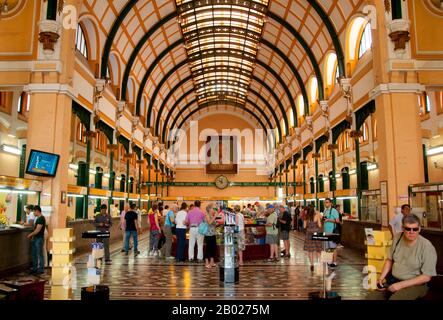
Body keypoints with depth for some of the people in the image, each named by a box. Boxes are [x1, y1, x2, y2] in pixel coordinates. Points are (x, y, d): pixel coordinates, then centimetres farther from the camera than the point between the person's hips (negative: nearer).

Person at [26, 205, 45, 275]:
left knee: (39, 255, -3)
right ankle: (34, 268, 25)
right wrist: (32, 235, 11)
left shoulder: (41, 218, -17)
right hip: (35, 238, 10)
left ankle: (41, 270, 4)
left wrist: (30, 234, -8)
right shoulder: (38, 218, 13)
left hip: (39, 238, -10)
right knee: (34, 254, 15)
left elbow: (37, 230, -19)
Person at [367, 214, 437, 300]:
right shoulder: (397, 238, 1)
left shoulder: (427, 246, -15)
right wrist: (381, 278, 0)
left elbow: (426, 277, -14)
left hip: (415, 284, -5)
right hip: (392, 281, 5)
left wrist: (401, 285, -18)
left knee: (394, 298, -32)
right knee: (371, 297, -14)